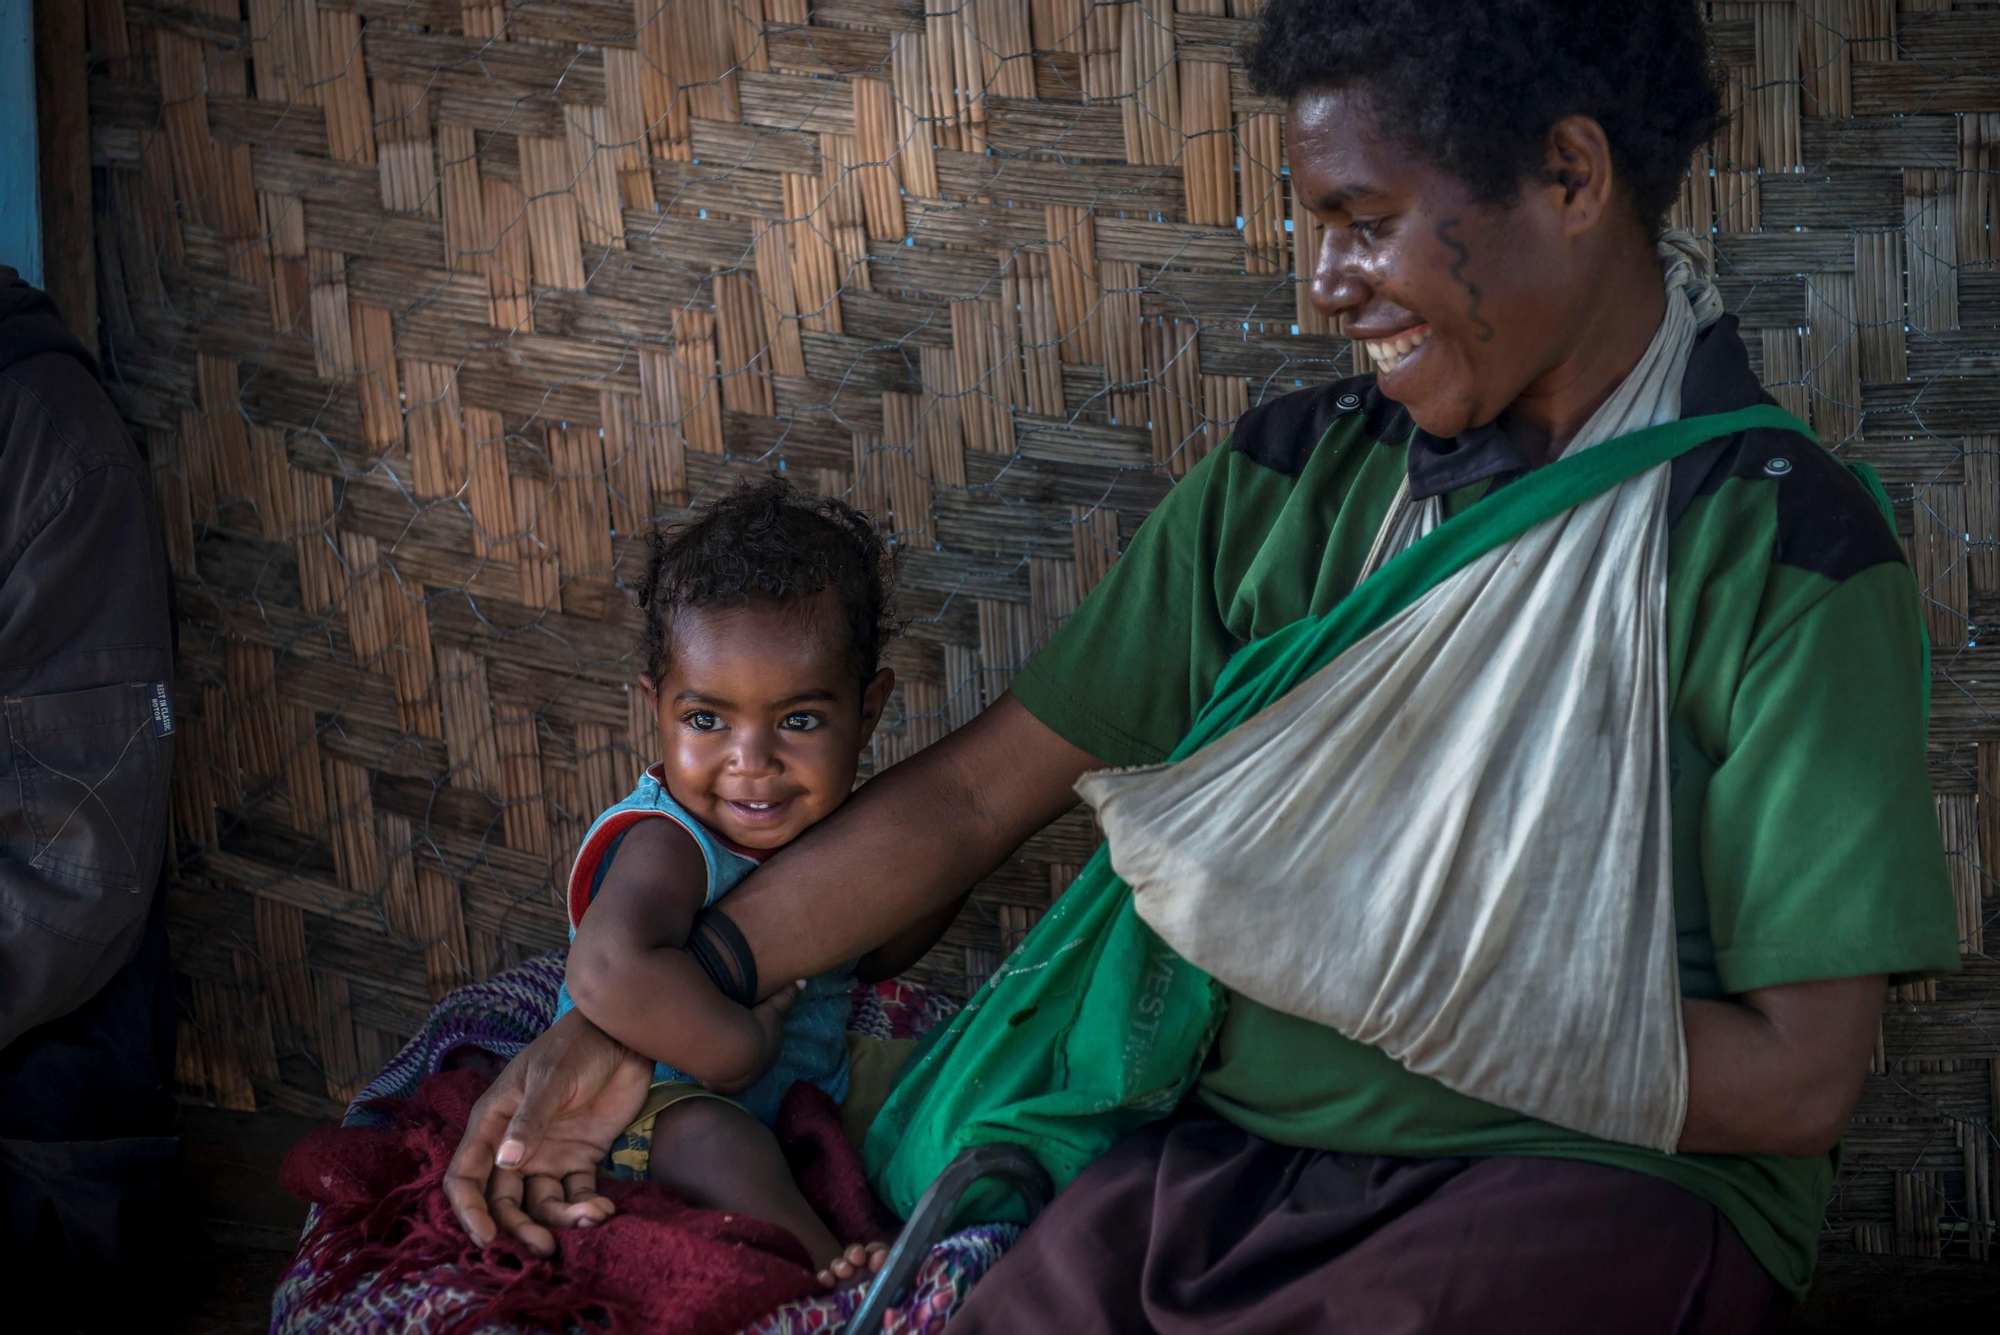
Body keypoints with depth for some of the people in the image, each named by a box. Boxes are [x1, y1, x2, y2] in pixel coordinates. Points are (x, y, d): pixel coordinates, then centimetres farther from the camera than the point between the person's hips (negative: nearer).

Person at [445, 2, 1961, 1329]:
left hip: (1607, 1182, -3)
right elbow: (977, 792, 10)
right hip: (1234, 1156, 4)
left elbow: (1793, 1081, -9)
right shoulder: (1292, 478, 9)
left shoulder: (1782, 549, -5)